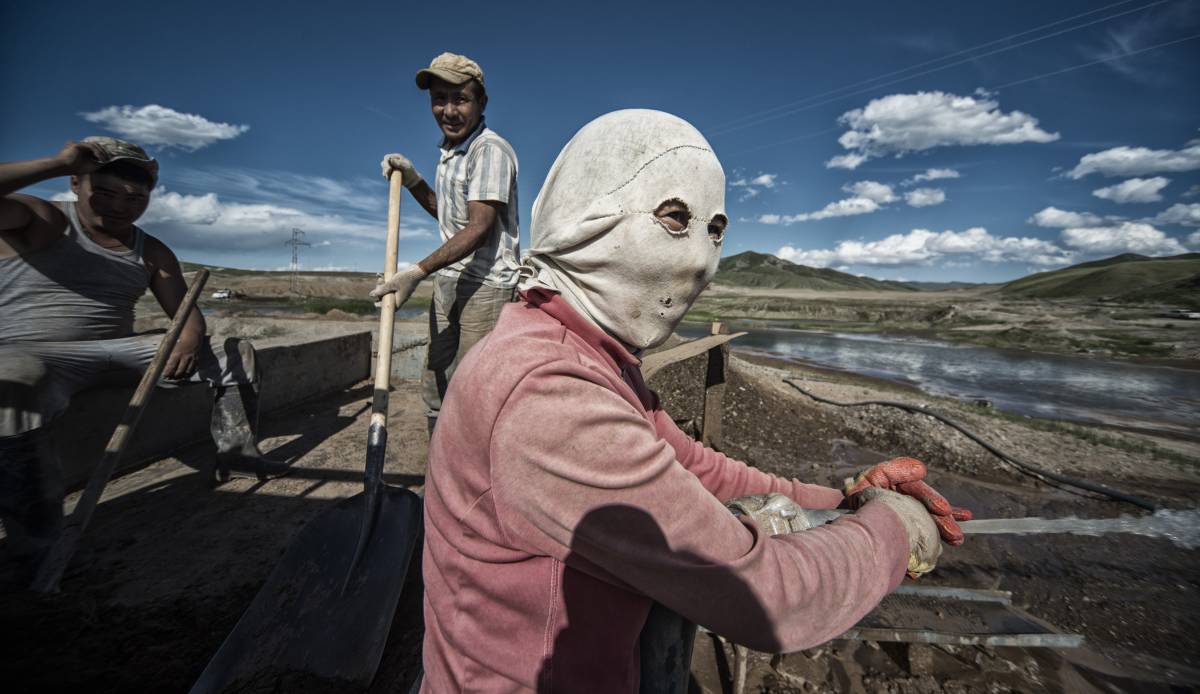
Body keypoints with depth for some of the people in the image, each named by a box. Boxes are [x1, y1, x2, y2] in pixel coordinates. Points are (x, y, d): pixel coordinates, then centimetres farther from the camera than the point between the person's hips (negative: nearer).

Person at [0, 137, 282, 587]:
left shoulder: (152, 253, 11)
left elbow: (186, 313, 4)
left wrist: (190, 340, -19)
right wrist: (56, 163, -18)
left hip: (117, 352, 5)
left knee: (237, 352, -4)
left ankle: (234, 451, 3)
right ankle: (36, 549, -32)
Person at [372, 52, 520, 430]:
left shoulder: (490, 150, -11)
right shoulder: (449, 151, 17)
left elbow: (480, 227, -20)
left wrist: (417, 271, -24)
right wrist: (412, 180, 12)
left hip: (485, 283, -9)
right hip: (448, 280, 9)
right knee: (435, 387, 13)